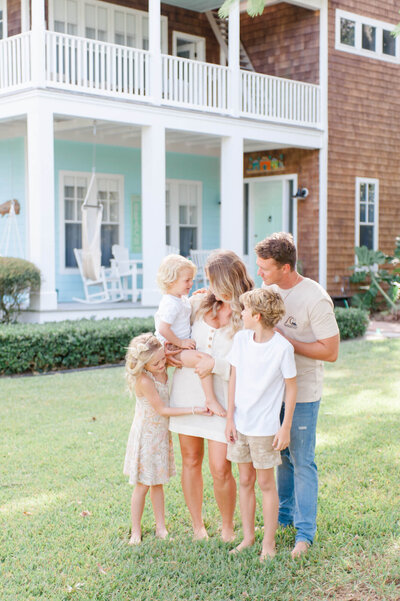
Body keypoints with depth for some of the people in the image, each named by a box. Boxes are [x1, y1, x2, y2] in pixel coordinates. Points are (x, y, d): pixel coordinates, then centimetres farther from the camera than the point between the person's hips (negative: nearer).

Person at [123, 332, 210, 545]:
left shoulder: (163, 370, -7)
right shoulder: (144, 381, -27)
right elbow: (162, 410, -22)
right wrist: (194, 410, -22)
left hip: (161, 434, 6)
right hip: (145, 437, -6)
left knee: (157, 483, 15)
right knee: (142, 485, 3)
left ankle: (161, 528, 24)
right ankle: (136, 532, 15)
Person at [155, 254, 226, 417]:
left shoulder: (182, 298, 10)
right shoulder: (171, 303, -23)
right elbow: (163, 329, -31)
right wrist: (180, 342, -22)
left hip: (182, 344, 11)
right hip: (172, 348, -11)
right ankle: (210, 399, -22)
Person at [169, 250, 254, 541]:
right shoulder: (200, 303, 5)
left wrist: (215, 364, -20)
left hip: (221, 396, -4)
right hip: (187, 389, 4)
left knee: (220, 469, -4)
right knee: (191, 461, 11)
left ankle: (227, 527, 21)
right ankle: (197, 526, 28)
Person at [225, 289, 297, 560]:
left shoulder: (283, 347, -16)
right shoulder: (241, 339, -2)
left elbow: (291, 388, -8)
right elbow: (234, 379, 5)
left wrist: (285, 427, -7)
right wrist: (229, 418, 5)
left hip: (266, 426, -4)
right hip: (240, 423, 4)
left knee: (266, 483, 6)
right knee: (245, 480, 13)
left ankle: (269, 543, 19)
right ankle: (248, 536, 27)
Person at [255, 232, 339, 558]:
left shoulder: (316, 300, -20)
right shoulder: (271, 290, 2)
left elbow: (331, 351, -19)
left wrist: (286, 341, -21)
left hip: (303, 393, -7)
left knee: (302, 461, 1)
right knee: (282, 455, 18)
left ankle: (305, 531, 12)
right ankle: (285, 514, 35)